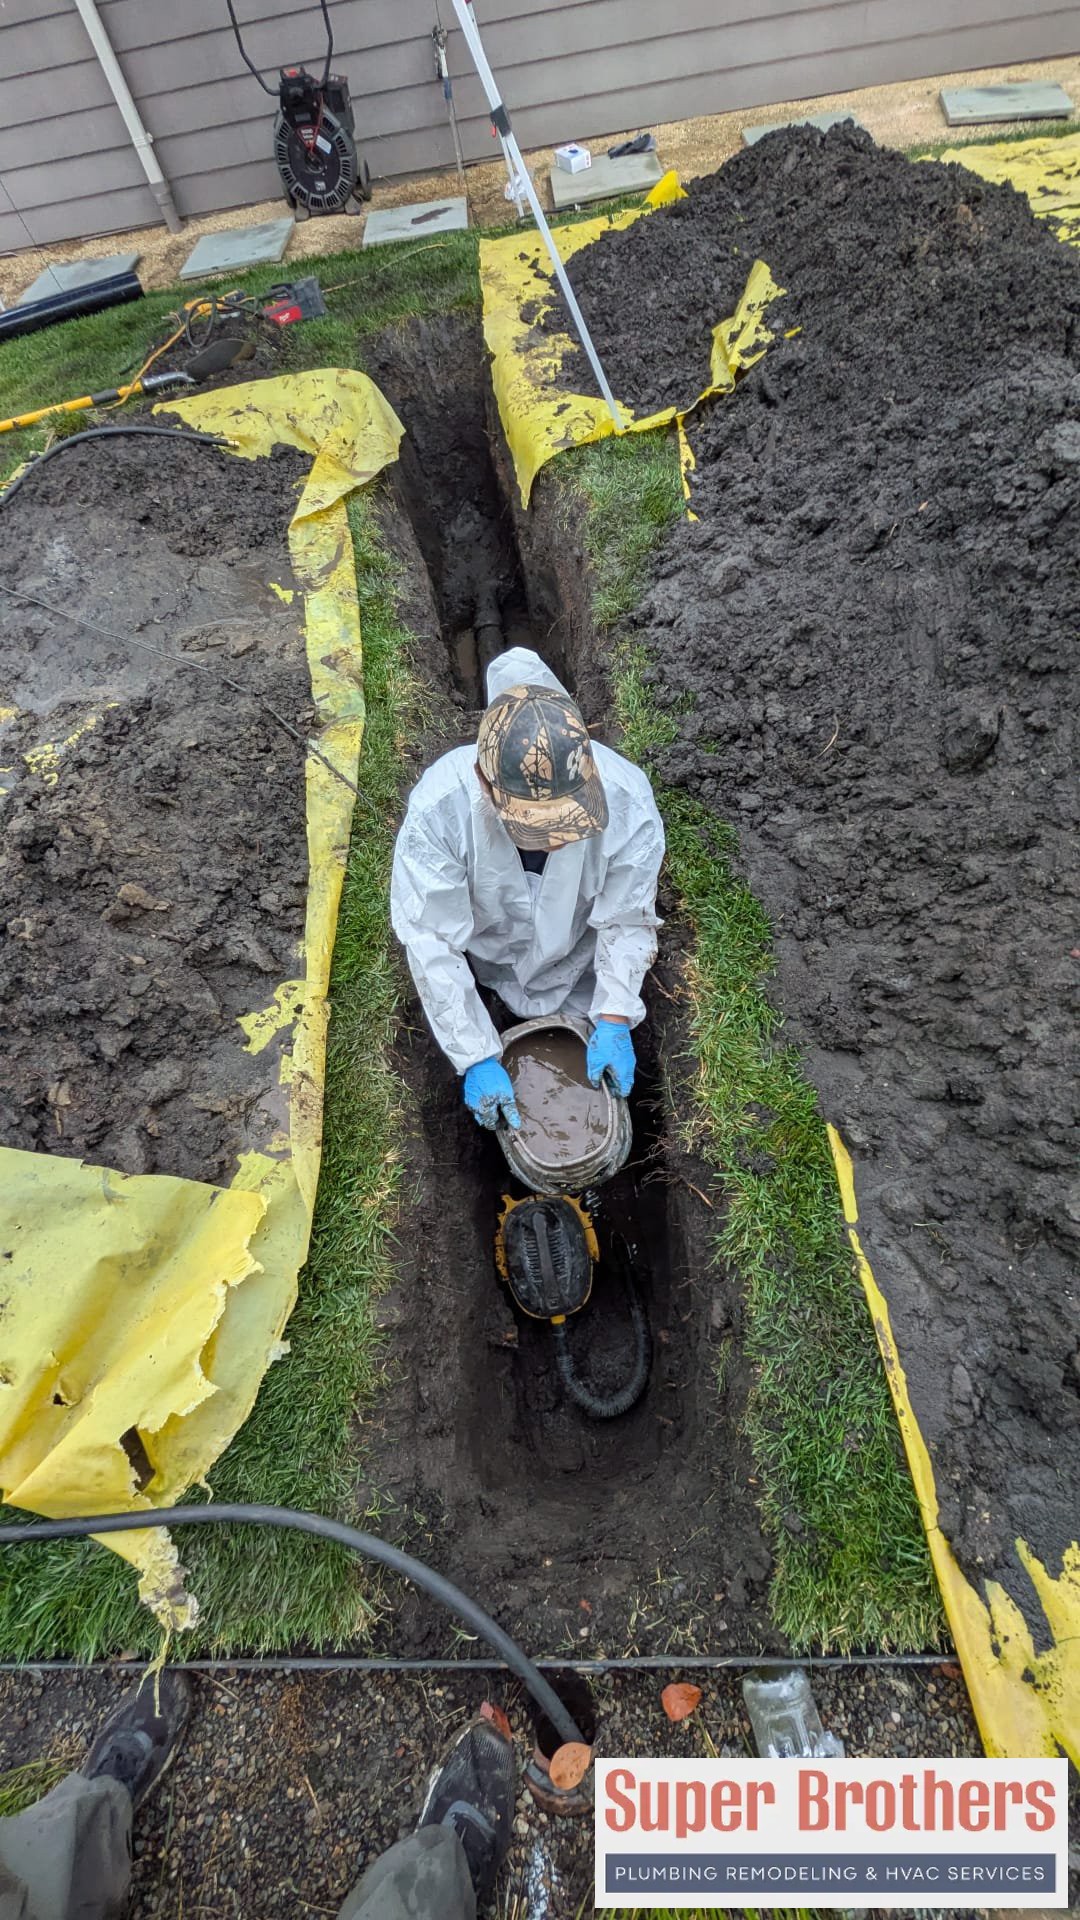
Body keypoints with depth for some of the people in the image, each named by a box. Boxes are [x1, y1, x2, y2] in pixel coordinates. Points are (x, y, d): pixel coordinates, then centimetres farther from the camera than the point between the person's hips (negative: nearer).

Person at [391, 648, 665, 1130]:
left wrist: (614, 1020, -29)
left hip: (575, 959, 1)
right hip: (481, 950, 0)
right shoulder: (439, 808, -41)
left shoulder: (627, 798, -37)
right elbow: (432, 942, -33)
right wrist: (477, 1059, -32)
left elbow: (627, 921, -22)